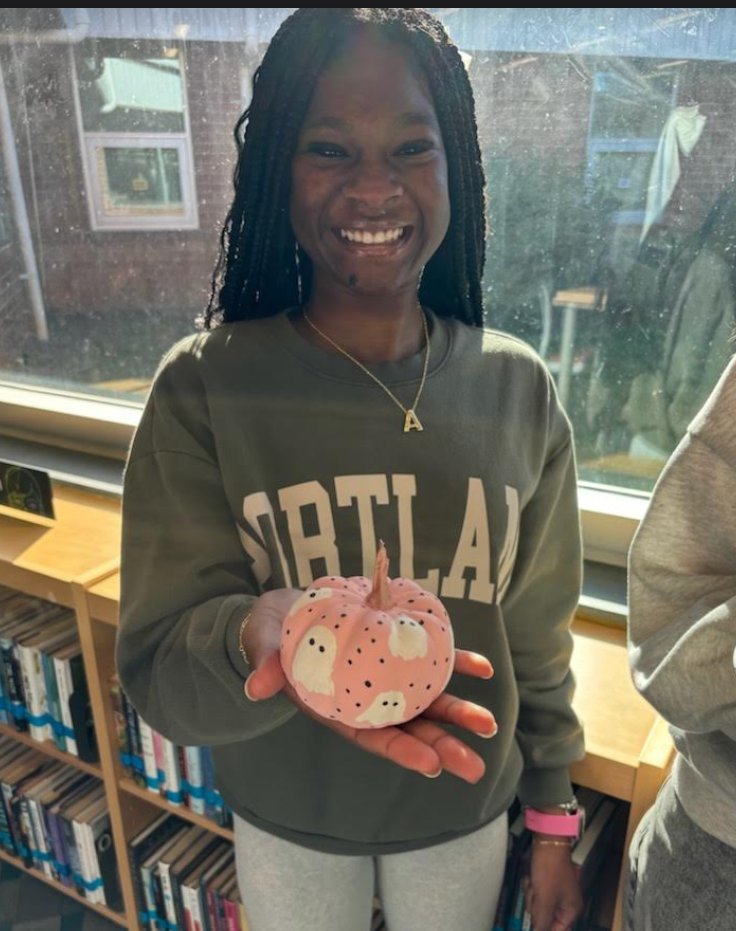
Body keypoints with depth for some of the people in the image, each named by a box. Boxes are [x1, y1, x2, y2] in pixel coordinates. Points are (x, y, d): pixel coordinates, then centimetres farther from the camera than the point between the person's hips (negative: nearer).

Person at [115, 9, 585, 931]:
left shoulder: (519, 390, -13)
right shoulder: (202, 389, -20)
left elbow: (539, 642, -3)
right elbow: (156, 674, -18)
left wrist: (554, 823, 6)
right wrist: (255, 639, -40)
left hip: (466, 816, 2)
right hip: (286, 826, -1)